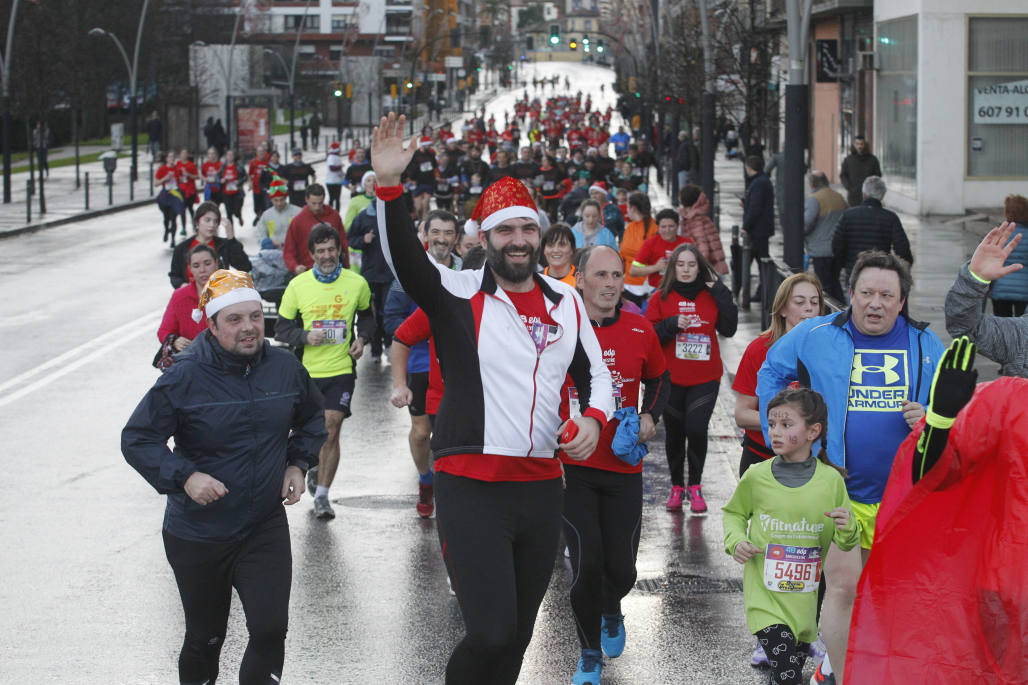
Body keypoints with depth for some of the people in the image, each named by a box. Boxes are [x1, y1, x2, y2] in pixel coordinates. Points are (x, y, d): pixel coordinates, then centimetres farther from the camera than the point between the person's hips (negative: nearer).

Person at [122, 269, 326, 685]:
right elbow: (137, 439, -9)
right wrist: (184, 477, -22)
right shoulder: (184, 378, -14)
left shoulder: (285, 368, -2)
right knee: (204, 638, 12)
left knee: (270, 630, -9)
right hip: (196, 536, -2)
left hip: (266, 529, 2)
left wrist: (297, 464, 3)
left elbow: (312, 419, 19)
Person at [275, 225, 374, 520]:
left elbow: (367, 315, 18)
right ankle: (317, 470, 41)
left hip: (342, 369, -1)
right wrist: (306, 336, -16)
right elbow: (281, 328, 3)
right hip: (307, 371, 1)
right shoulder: (297, 286, -3)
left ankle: (322, 495, -2)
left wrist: (361, 338, -2)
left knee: (331, 429, -9)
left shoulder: (357, 283, -1)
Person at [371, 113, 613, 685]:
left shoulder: (566, 302, 11)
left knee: (518, 634, 14)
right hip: (472, 489, -5)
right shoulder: (459, 295, -4)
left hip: (542, 487, 5)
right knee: (491, 633, -14)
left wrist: (594, 417, -3)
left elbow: (595, 373, 19)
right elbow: (405, 258, -21)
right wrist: (389, 186, -37)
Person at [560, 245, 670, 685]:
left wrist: (650, 417, 1)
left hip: (624, 469, 2)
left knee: (621, 569, 4)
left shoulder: (640, 331, 1)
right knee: (587, 566, -8)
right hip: (571, 468, -2)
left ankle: (611, 611, 41)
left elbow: (659, 379, 19)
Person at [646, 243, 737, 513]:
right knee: (674, 433, 5)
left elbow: (728, 329, -5)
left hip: (705, 378, 0)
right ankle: (677, 486, 24)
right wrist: (672, 324, -18)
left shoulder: (711, 296, 5)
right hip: (671, 378, 1)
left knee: (696, 428, -15)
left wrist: (720, 293, -9)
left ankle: (695, 486, 2)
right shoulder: (661, 298, 2)